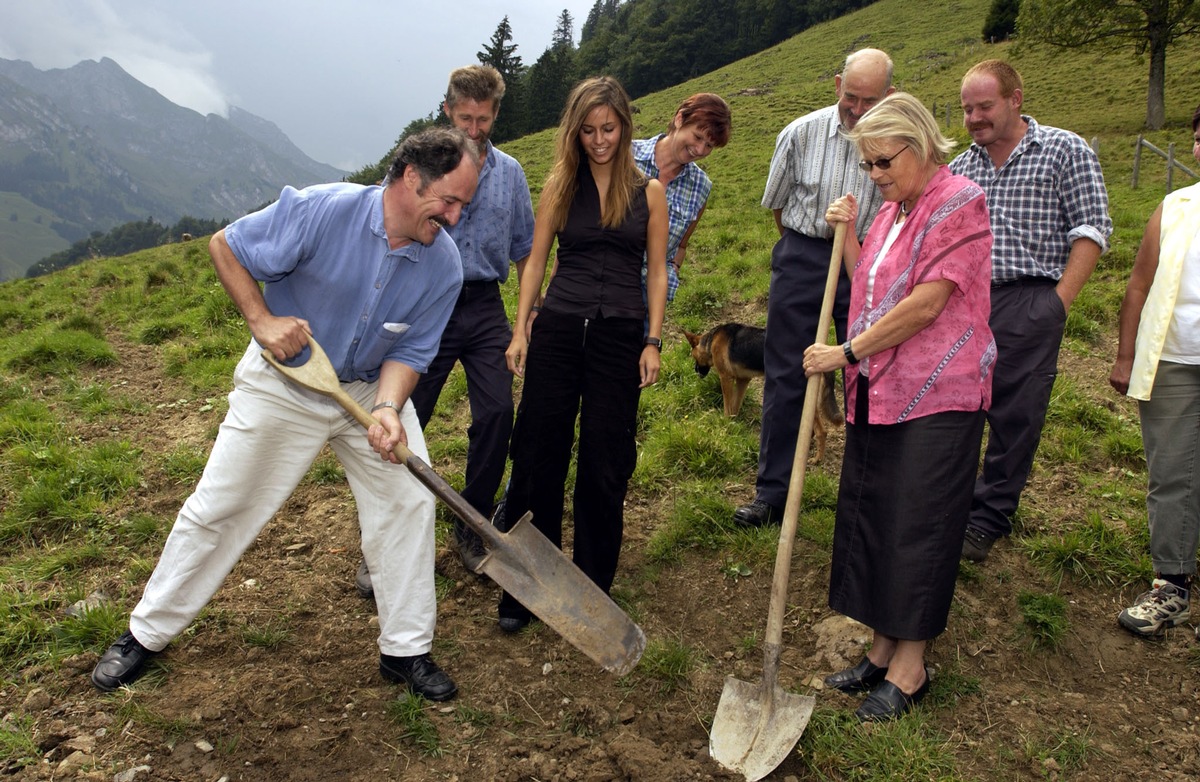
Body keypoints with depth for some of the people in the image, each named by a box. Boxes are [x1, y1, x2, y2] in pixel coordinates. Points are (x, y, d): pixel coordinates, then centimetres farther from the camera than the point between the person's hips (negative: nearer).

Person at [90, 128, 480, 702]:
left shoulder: (443, 265, -16)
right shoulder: (319, 211, -26)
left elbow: (410, 352, -11)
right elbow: (225, 247, -13)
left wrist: (388, 408, -30)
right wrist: (262, 320, -23)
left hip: (372, 388, 3)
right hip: (282, 381, -3)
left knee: (408, 501, -3)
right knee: (219, 506, 5)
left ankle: (406, 650, 14)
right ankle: (145, 633, 27)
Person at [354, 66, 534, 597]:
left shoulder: (510, 173, 9)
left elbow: (523, 246, 15)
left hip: (485, 308, 3)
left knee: (496, 415, -3)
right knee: (405, 420, -1)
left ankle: (472, 529, 15)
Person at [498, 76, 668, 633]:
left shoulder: (649, 192, 5)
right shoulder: (560, 185, 7)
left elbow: (656, 272, 6)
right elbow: (536, 261, 8)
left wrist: (653, 342, -2)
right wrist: (520, 331, 0)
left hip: (620, 335, -1)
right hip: (558, 330, 1)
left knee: (605, 463, 5)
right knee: (537, 456, 3)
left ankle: (592, 587, 22)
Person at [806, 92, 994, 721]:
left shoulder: (959, 201, -11)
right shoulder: (891, 210, 15)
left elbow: (927, 302, -18)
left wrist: (848, 352, -14)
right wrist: (846, 231, 7)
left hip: (936, 395, -8)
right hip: (878, 392, 8)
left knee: (917, 528, 0)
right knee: (869, 519, 11)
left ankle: (909, 668, 14)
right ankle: (883, 648, 25)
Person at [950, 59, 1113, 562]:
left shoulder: (1065, 151, 2)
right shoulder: (961, 166, 15)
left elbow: (1092, 228, -3)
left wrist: (1060, 299, -10)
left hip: (1028, 304, -4)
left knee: (1015, 417, 1)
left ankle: (987, 519, 14)